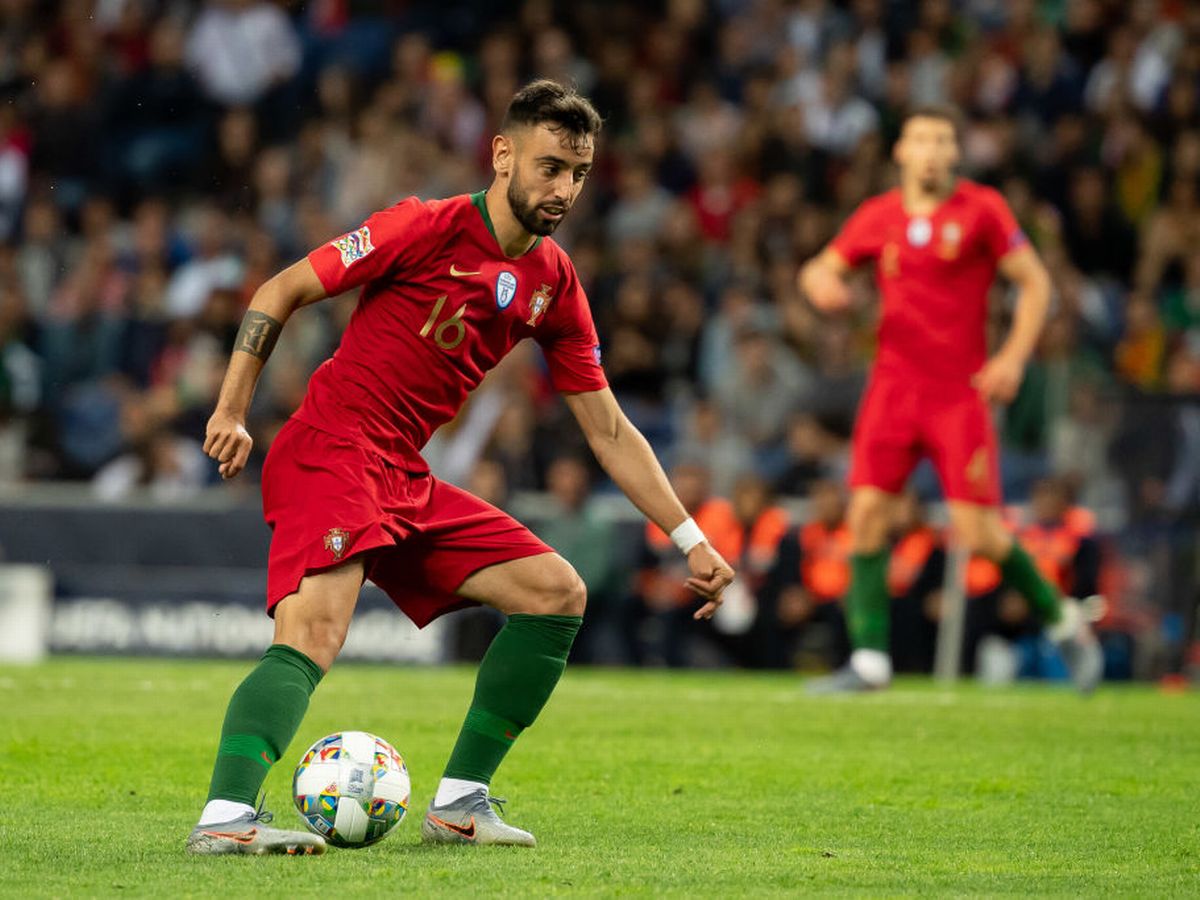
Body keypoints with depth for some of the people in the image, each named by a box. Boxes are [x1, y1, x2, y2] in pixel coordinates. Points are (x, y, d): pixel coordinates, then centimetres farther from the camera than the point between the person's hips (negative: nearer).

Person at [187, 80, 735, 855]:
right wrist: (232, 410, -14)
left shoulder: (555, 284, 9)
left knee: (558, 593, 4)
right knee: (314, 638, -29)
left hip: (407, 483, 8)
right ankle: (226, 816, -43)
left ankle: (459, 803, 8)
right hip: (328, 455, -8)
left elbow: (608, 430, 15)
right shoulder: (429, 227, -11)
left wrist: (691, 539, 11)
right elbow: (280, 293, -6)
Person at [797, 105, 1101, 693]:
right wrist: (820, 281, -11)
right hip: (894, 384, 4)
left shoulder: (981, 210, -3)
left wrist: (1014, 357, -11)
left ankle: (1061, 618, 15)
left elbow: (1034, 281, 0)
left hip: (960, 390, -3)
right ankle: (870, 660, -3)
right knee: (866, 513, -9)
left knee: (978, 533, -10)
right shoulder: (878, 216, 7)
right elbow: (822, 268, 14)